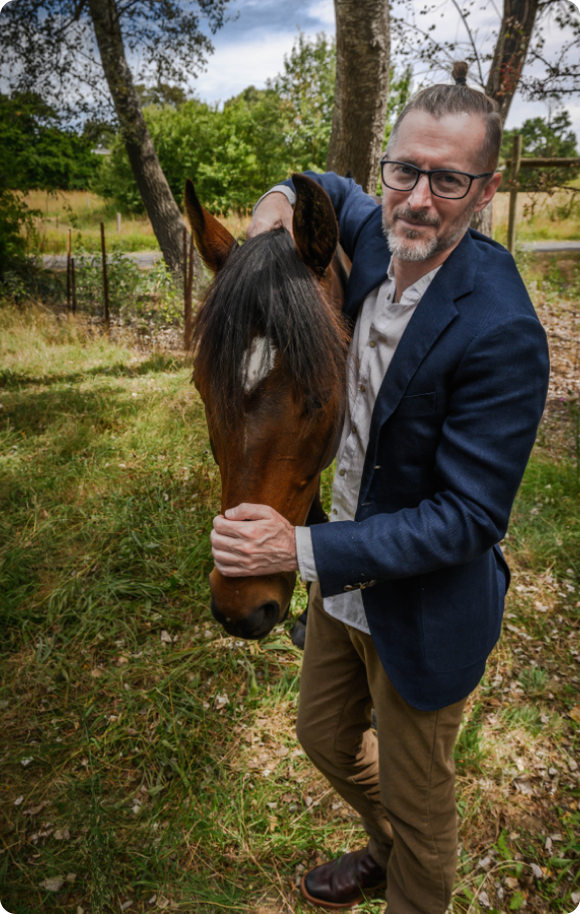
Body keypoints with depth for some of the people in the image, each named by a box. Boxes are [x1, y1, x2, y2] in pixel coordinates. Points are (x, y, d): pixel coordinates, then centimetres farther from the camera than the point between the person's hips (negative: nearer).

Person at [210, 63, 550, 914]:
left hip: (426, 611, -8)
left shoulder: (501, 332, -29)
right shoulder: (377, 234, -6)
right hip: (345, 585, 8)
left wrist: (303, 548, -31)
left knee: (416, 798, 17)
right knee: (326, 738, 29)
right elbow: (334, 188, 18)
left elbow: (467, 517, -26)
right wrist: (282, 198, -6)